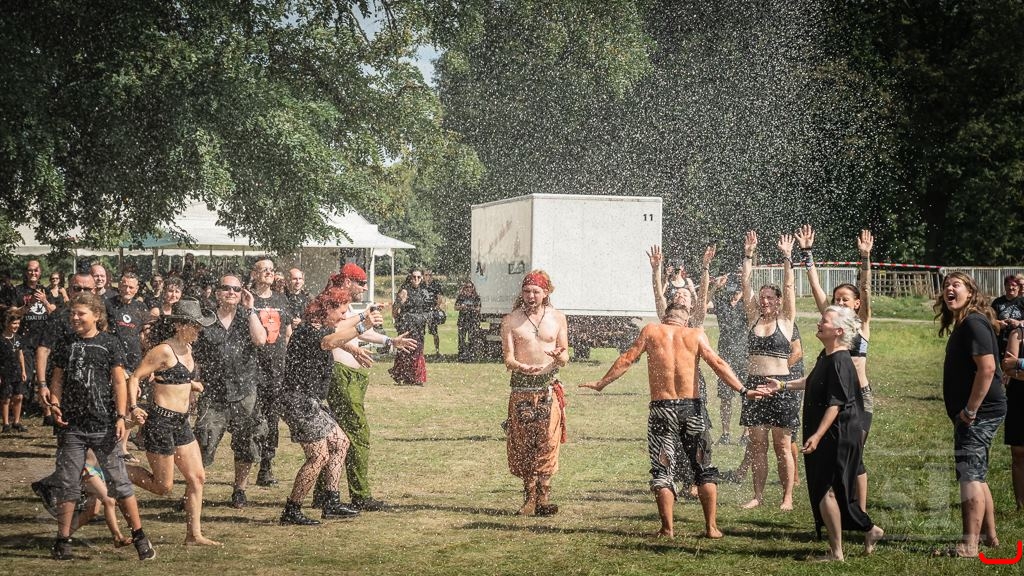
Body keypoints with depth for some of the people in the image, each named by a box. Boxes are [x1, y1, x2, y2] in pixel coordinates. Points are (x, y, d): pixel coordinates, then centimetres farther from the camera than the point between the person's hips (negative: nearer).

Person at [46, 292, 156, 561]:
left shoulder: (109, 343, -1)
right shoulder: (65, 345, 9)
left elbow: (119, 382, -2)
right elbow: (57, 379, 14)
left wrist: (120, 417, -8)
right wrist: (55, 403, -4)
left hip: (104, 426, -3)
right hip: (72, 425, 3)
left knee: (120, 482, -2)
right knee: (68, 485, 6)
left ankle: (139, 536, 4)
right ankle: (63, 541, 13)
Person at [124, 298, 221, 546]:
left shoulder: (187, 349, 11)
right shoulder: (164, 351, -14)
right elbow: (134, 378, -16)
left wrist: (193, 386, 4)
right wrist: (133, 408, -27)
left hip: (181, 422, 9)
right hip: (160, 421, -9)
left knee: (197, 478, 6)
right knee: (163, 487, -2)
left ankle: (194, 534, 12)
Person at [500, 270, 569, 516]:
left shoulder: (557, 318, 7)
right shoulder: (511, 320, 2)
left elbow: (565, 354, 9)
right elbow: (508, 359, -3)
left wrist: (559, 357, -16)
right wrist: (522, 367, -25)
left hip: (549, 387, 1)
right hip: (522, 387, 0)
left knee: (548, 442, -7)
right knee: (523, 444, -2)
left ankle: (543, 497, -3)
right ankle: (529, 498, 4)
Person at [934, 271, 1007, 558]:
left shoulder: (974, 323, -16)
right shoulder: (962, 325, 16)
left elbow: (987, 367, -25)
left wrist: (970, 410, -22)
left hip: (979, 412, -11)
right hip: (976, 413, 11)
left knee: (970, 476, -11)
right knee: (977, 476, 18)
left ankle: (969, 545, -12)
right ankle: (989, 535, 28)